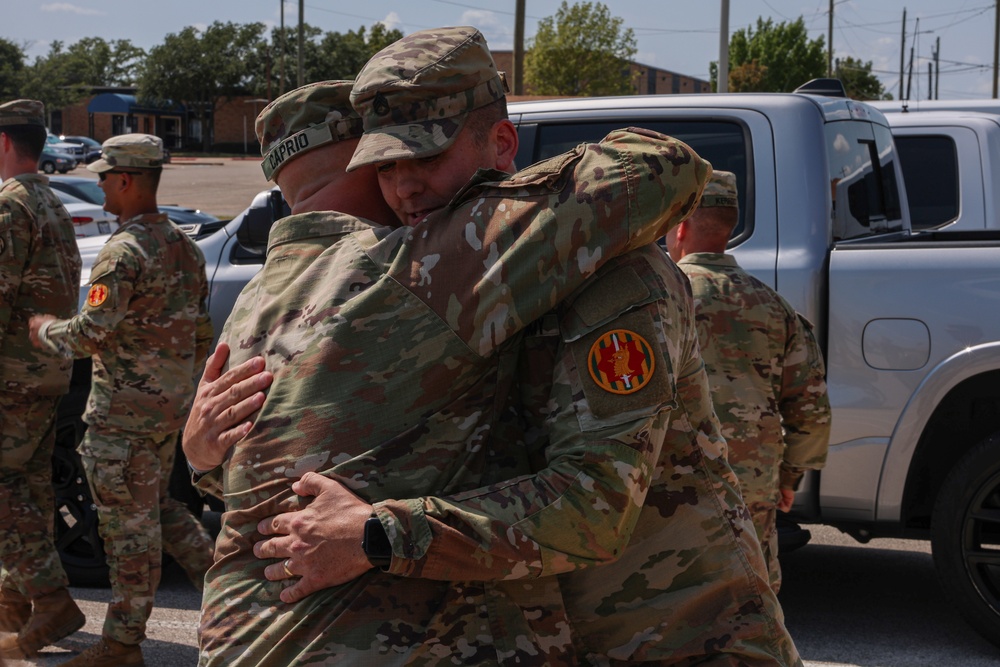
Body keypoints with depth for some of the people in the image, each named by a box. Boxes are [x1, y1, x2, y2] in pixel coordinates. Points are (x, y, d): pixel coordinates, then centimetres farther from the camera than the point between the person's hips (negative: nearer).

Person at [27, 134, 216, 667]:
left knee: (129, 524, 0)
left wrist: (44, 331, -4)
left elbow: (91, 334, -23)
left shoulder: (124, 252, -18)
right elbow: (202, 332, 16)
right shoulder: (183, 246, 10)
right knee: (157, 507, 23)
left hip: (124, 414, -9)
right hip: (170, 408, 9)